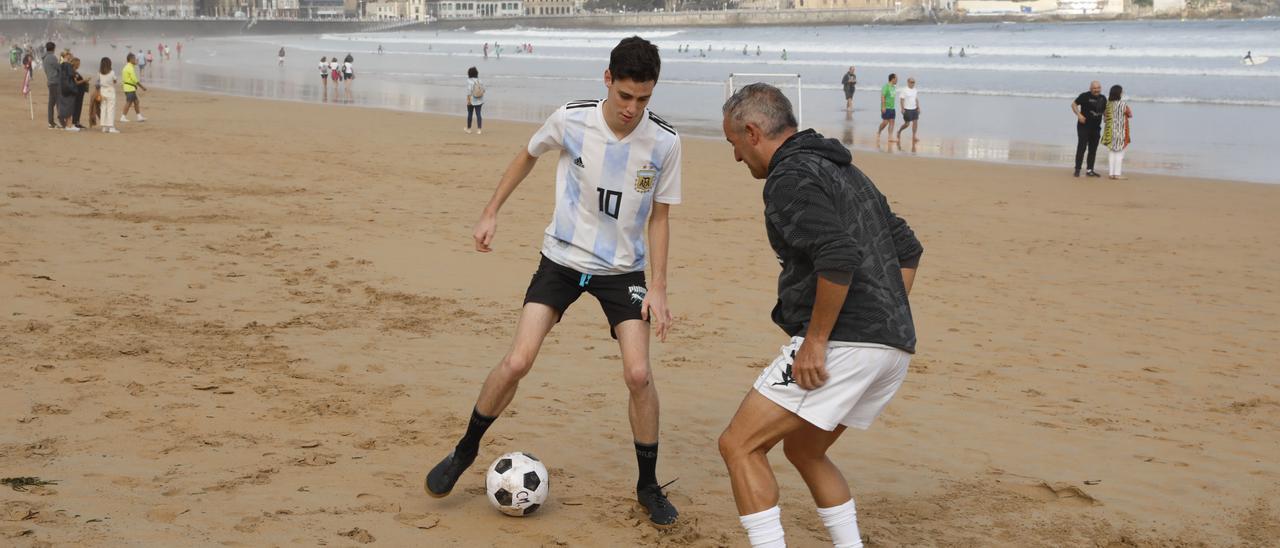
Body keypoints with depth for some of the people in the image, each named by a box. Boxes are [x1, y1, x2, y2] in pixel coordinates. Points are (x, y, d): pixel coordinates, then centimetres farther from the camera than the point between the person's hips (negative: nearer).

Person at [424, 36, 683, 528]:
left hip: (624, 269, 0)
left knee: (638, 373, -11)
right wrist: (491, 212, 8)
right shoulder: (570, 121, -16)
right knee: (517, 362, -11)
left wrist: (658, 287, -8)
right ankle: (465, 451, 14)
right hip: (563, 259, 0)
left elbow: (658, 216, -3)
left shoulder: (664, 143, -15)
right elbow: (528, 155, 6)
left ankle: (648, 487, 9)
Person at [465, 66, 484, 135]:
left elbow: (469, 91, -20)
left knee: (469, 114, 11)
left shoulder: (469, 81, -13)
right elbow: (483, 89, 6)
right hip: (479, 100, 4)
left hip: (472, 100, -4)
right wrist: (482, 99, 18)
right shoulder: (479, 80, 2)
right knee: (478, 114, 3)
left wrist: (468, 100, -17)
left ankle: (469, 129, 23)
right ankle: (479, 129, -7)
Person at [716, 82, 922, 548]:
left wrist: (815, 340, -18)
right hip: (894, 345, 10)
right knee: (803, 449, 25)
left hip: (844, 344, -10)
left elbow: (839, 259, -25)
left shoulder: (790, 178, -10)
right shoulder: (843, 170, 21)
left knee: (739, 445, -5)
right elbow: (907, 248, 24)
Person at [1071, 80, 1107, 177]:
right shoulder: (1085, 96, -8)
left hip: (1096, 127, 6)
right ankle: (1077, 169, -3)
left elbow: (1105, 110, 22)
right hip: (1084, 126, -6)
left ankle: (1090, 170, 16)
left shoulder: (1103, 99, 9)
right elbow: (1074, 104, -4)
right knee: (1081, 147, -7)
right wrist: (1079, 114, -17)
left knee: (1093, 149, 9)